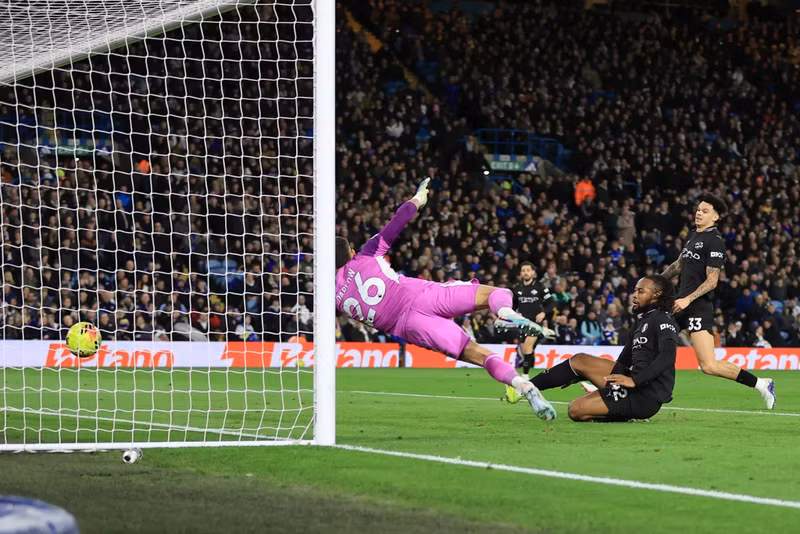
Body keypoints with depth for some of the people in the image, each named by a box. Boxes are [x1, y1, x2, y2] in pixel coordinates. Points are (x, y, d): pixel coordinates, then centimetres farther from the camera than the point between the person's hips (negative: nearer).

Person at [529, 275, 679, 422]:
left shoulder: (663, 320, -8)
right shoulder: (643, 321, 23)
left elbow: (667, 356, -26)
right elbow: (624, 361, 30)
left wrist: (635, 381, -31)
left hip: (648, 395, -10)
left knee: (576, 410, -18)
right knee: (579, 360, 7)